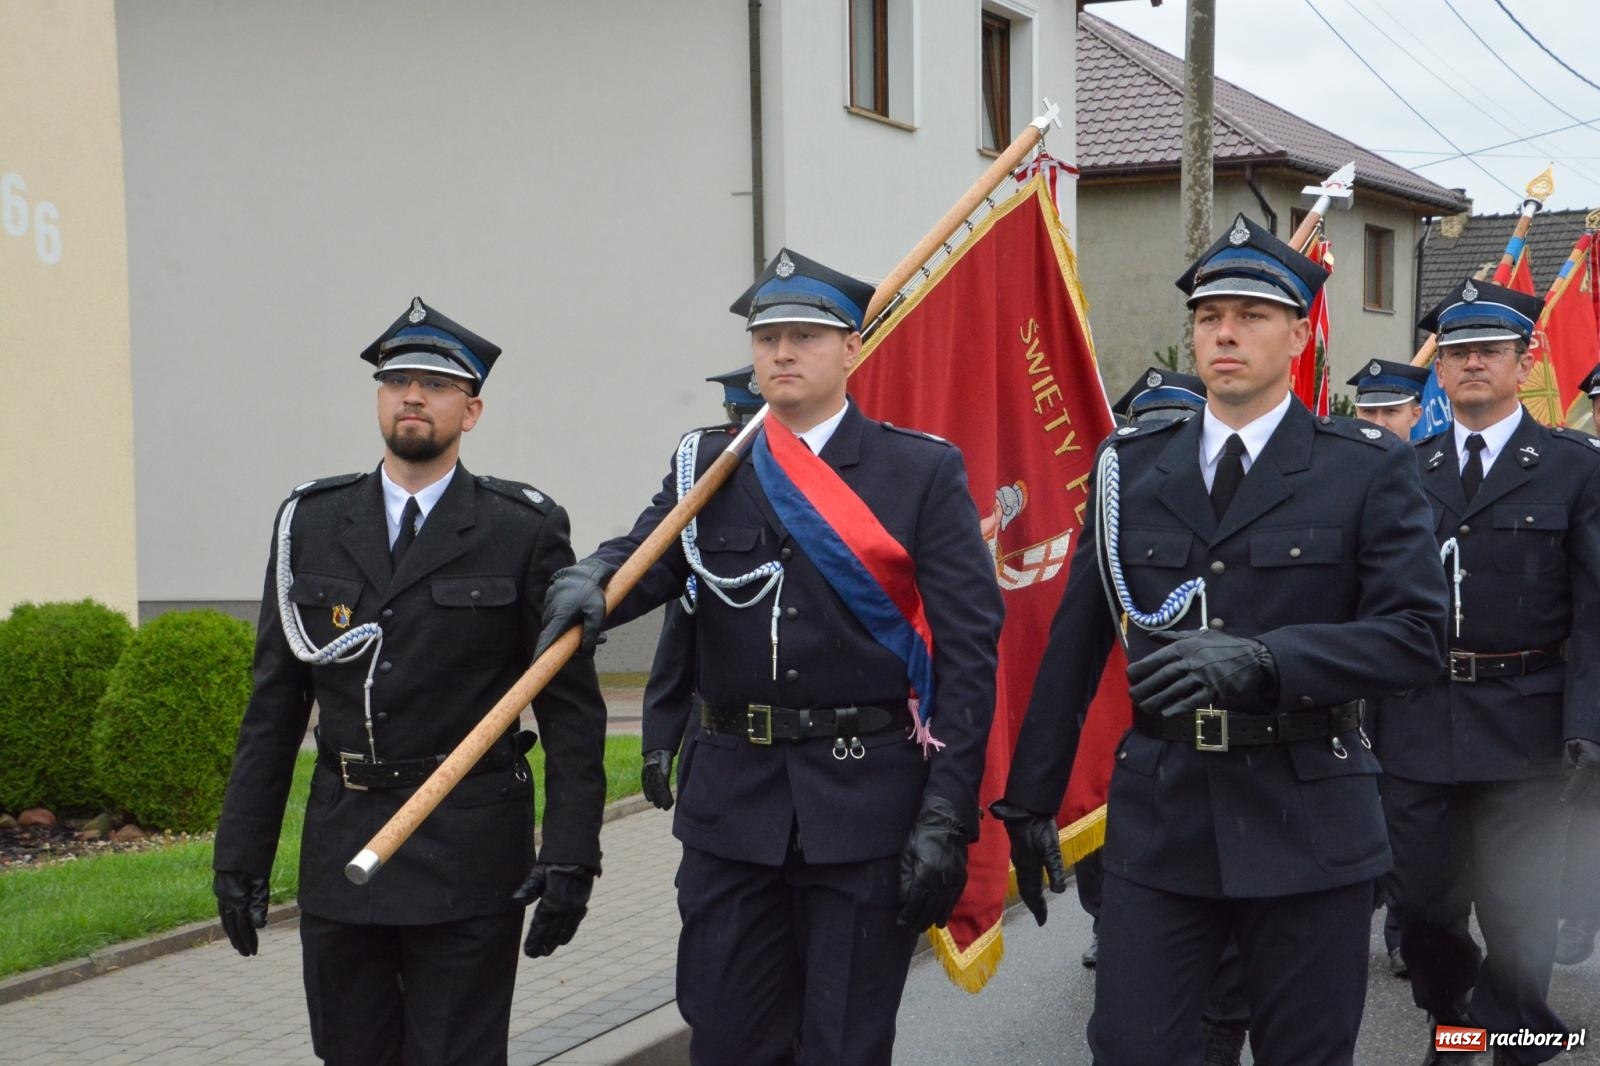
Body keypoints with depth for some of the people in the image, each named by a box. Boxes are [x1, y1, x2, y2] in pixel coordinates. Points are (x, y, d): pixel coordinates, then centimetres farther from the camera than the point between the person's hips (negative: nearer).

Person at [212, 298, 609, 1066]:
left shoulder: (524, 531, -2)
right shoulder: (311, 524, 7)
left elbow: (572, 708, -3)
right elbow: (274, 704, 8)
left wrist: (571, 854, -10)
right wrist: (241, 851, 5)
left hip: (470, 858, -3)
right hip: (340, 851, 3)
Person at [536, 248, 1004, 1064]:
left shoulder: (925, 473, -2)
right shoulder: (706, 468, 8)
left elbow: (966, 651, -6)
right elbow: (644, 560, -8)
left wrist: (947, 817, -12)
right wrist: (590, 582, -33)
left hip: (867, 805, -3)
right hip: (733, 802, 3)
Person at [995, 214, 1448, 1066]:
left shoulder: (1368, 469, -2)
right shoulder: (1130, 466, 6)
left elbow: (1415, 632, -10)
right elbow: (1073, 644, 8)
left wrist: (1258, 660, -24)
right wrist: (1030, 799, 9)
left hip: (1307, 821, -2)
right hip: (1159, 812, 2)